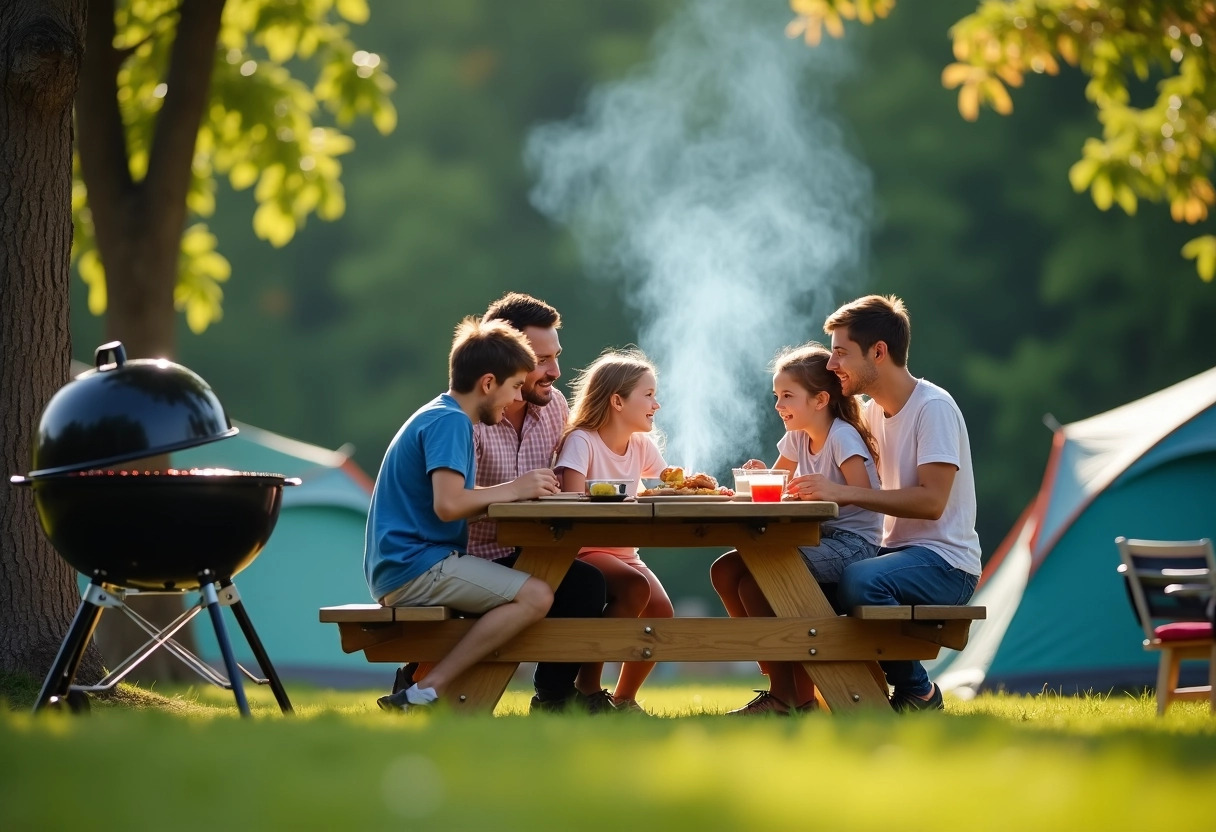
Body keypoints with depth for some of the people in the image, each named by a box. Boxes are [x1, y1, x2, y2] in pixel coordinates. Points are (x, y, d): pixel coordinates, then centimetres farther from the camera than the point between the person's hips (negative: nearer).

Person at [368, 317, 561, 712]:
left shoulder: (437, 416, 21)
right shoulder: (450, 421, -11)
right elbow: (448, 504, -23)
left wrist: (519, 490, 8)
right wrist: (514, 489, -12)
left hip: (397, 569, 11)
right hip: (414, 564, -11)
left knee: (531, 591, 22)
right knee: (535, 596, -21)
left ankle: (421, 687, 9)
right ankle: (425, 693, -21)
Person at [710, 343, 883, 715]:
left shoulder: (842, 437, -12)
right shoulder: (798, 438, 12)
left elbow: (865, 495, -23)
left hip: (851, 544, -9)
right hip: (819, 540, 9)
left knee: (756, 582, -25)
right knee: (725, 571, -1)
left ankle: (790, 695, -14)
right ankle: (779, 674, 2)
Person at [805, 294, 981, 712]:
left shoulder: (934, 408, -14)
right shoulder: (871, 413, 12)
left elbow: (931, 501, -24)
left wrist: (845, 492, -28)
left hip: (945, 563, -9)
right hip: (896, 550, 9)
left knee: (859, 581, -34)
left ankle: (918, 693, -16)